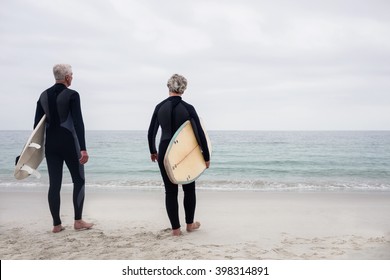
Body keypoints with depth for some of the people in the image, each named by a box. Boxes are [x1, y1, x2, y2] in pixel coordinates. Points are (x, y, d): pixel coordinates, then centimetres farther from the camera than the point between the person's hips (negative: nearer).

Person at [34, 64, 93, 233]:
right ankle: (78, 221, 8)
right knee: (79, 180, 7)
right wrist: (83, 148, -19)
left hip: (50, 145, 6)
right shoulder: (72, 95, -9)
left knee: (54, 184, 6)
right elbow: (78, 122, -17)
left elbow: (37, 123, 9)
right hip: (69, 144, -5)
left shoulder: (43, 95, 9)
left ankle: (56, 224, 11)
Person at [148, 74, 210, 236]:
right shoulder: (188, 108, -7)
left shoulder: (160, 107, 0)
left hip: (165, 153, 2)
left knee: (170, 191, 9)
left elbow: (151, 133, 5)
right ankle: (190, 224, 28)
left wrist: (153, 152, 20)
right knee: (189, 189, 17)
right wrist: (206, 157, 0)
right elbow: (200, 134, -9)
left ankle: (175, 228, 13)